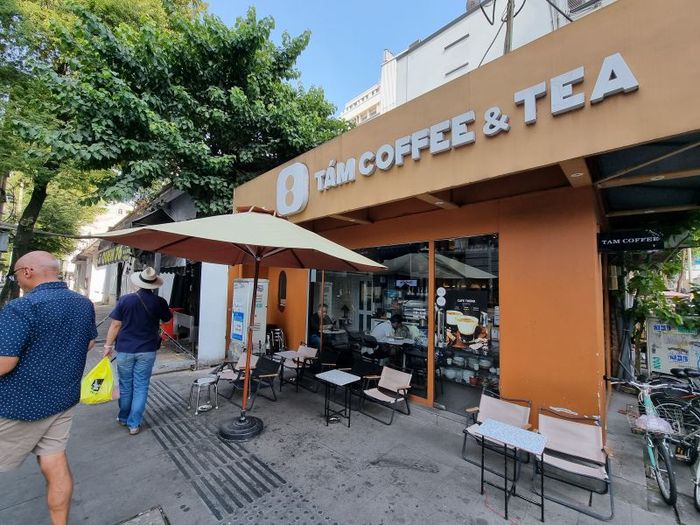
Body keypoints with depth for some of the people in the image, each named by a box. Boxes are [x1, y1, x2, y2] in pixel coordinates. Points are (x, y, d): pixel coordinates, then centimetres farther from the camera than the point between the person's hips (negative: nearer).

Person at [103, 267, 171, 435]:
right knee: (141, 387, 8)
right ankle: (134, 424, 14)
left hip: (125, 349, 1)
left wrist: (108, 345, 5)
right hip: (147, 351, -1)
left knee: (125, 385, 17)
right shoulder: (159, 302, -8)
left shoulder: (125, 300, -9)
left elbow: (115, 325, -6)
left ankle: (123, 418, 34)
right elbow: (166, 319, 10)